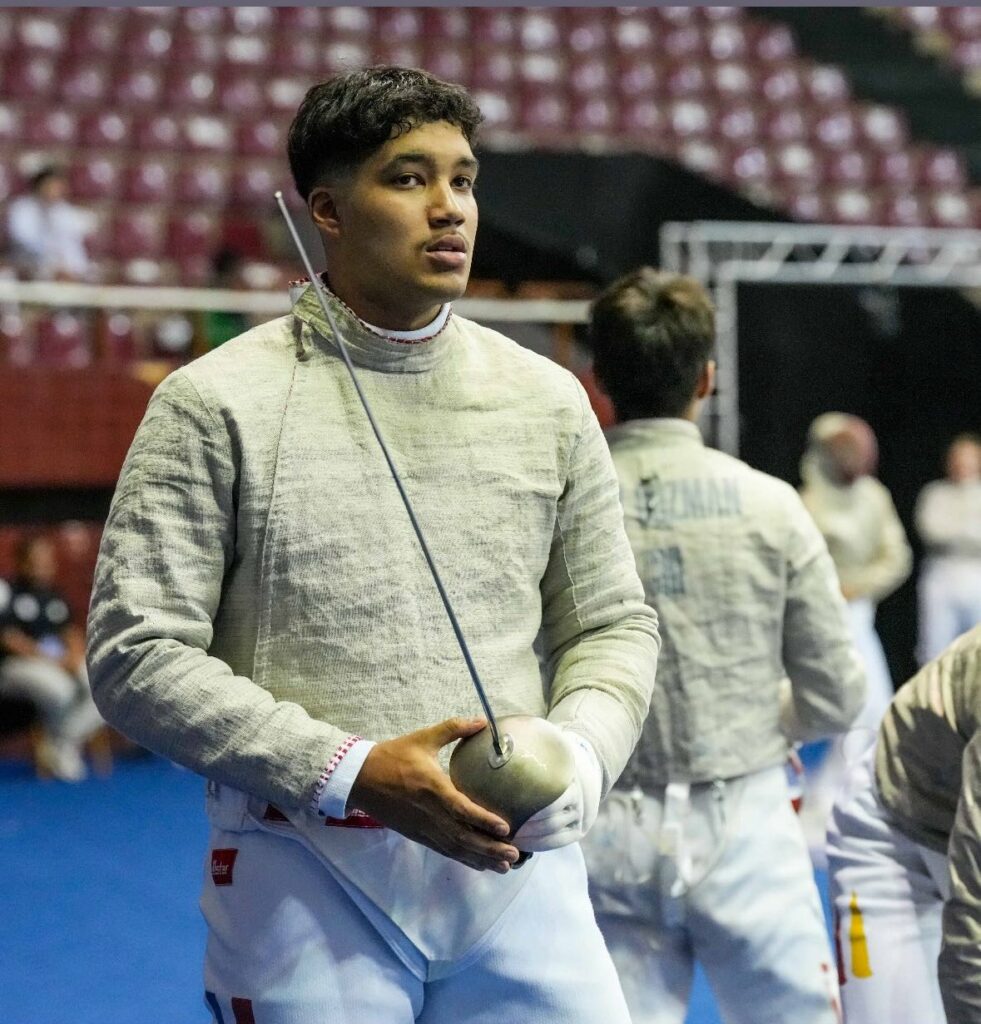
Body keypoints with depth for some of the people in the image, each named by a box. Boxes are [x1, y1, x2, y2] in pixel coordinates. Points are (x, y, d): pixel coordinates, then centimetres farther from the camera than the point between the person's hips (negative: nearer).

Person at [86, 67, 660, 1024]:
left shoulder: (547, 398, 6)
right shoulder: (216, 404, -5)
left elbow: (612, 626, 12)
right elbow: (136, 652, -9)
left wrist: (575, 761, -8)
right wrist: (351, 774, -18)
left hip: (513, 865, 3)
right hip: (305, 878, -3)